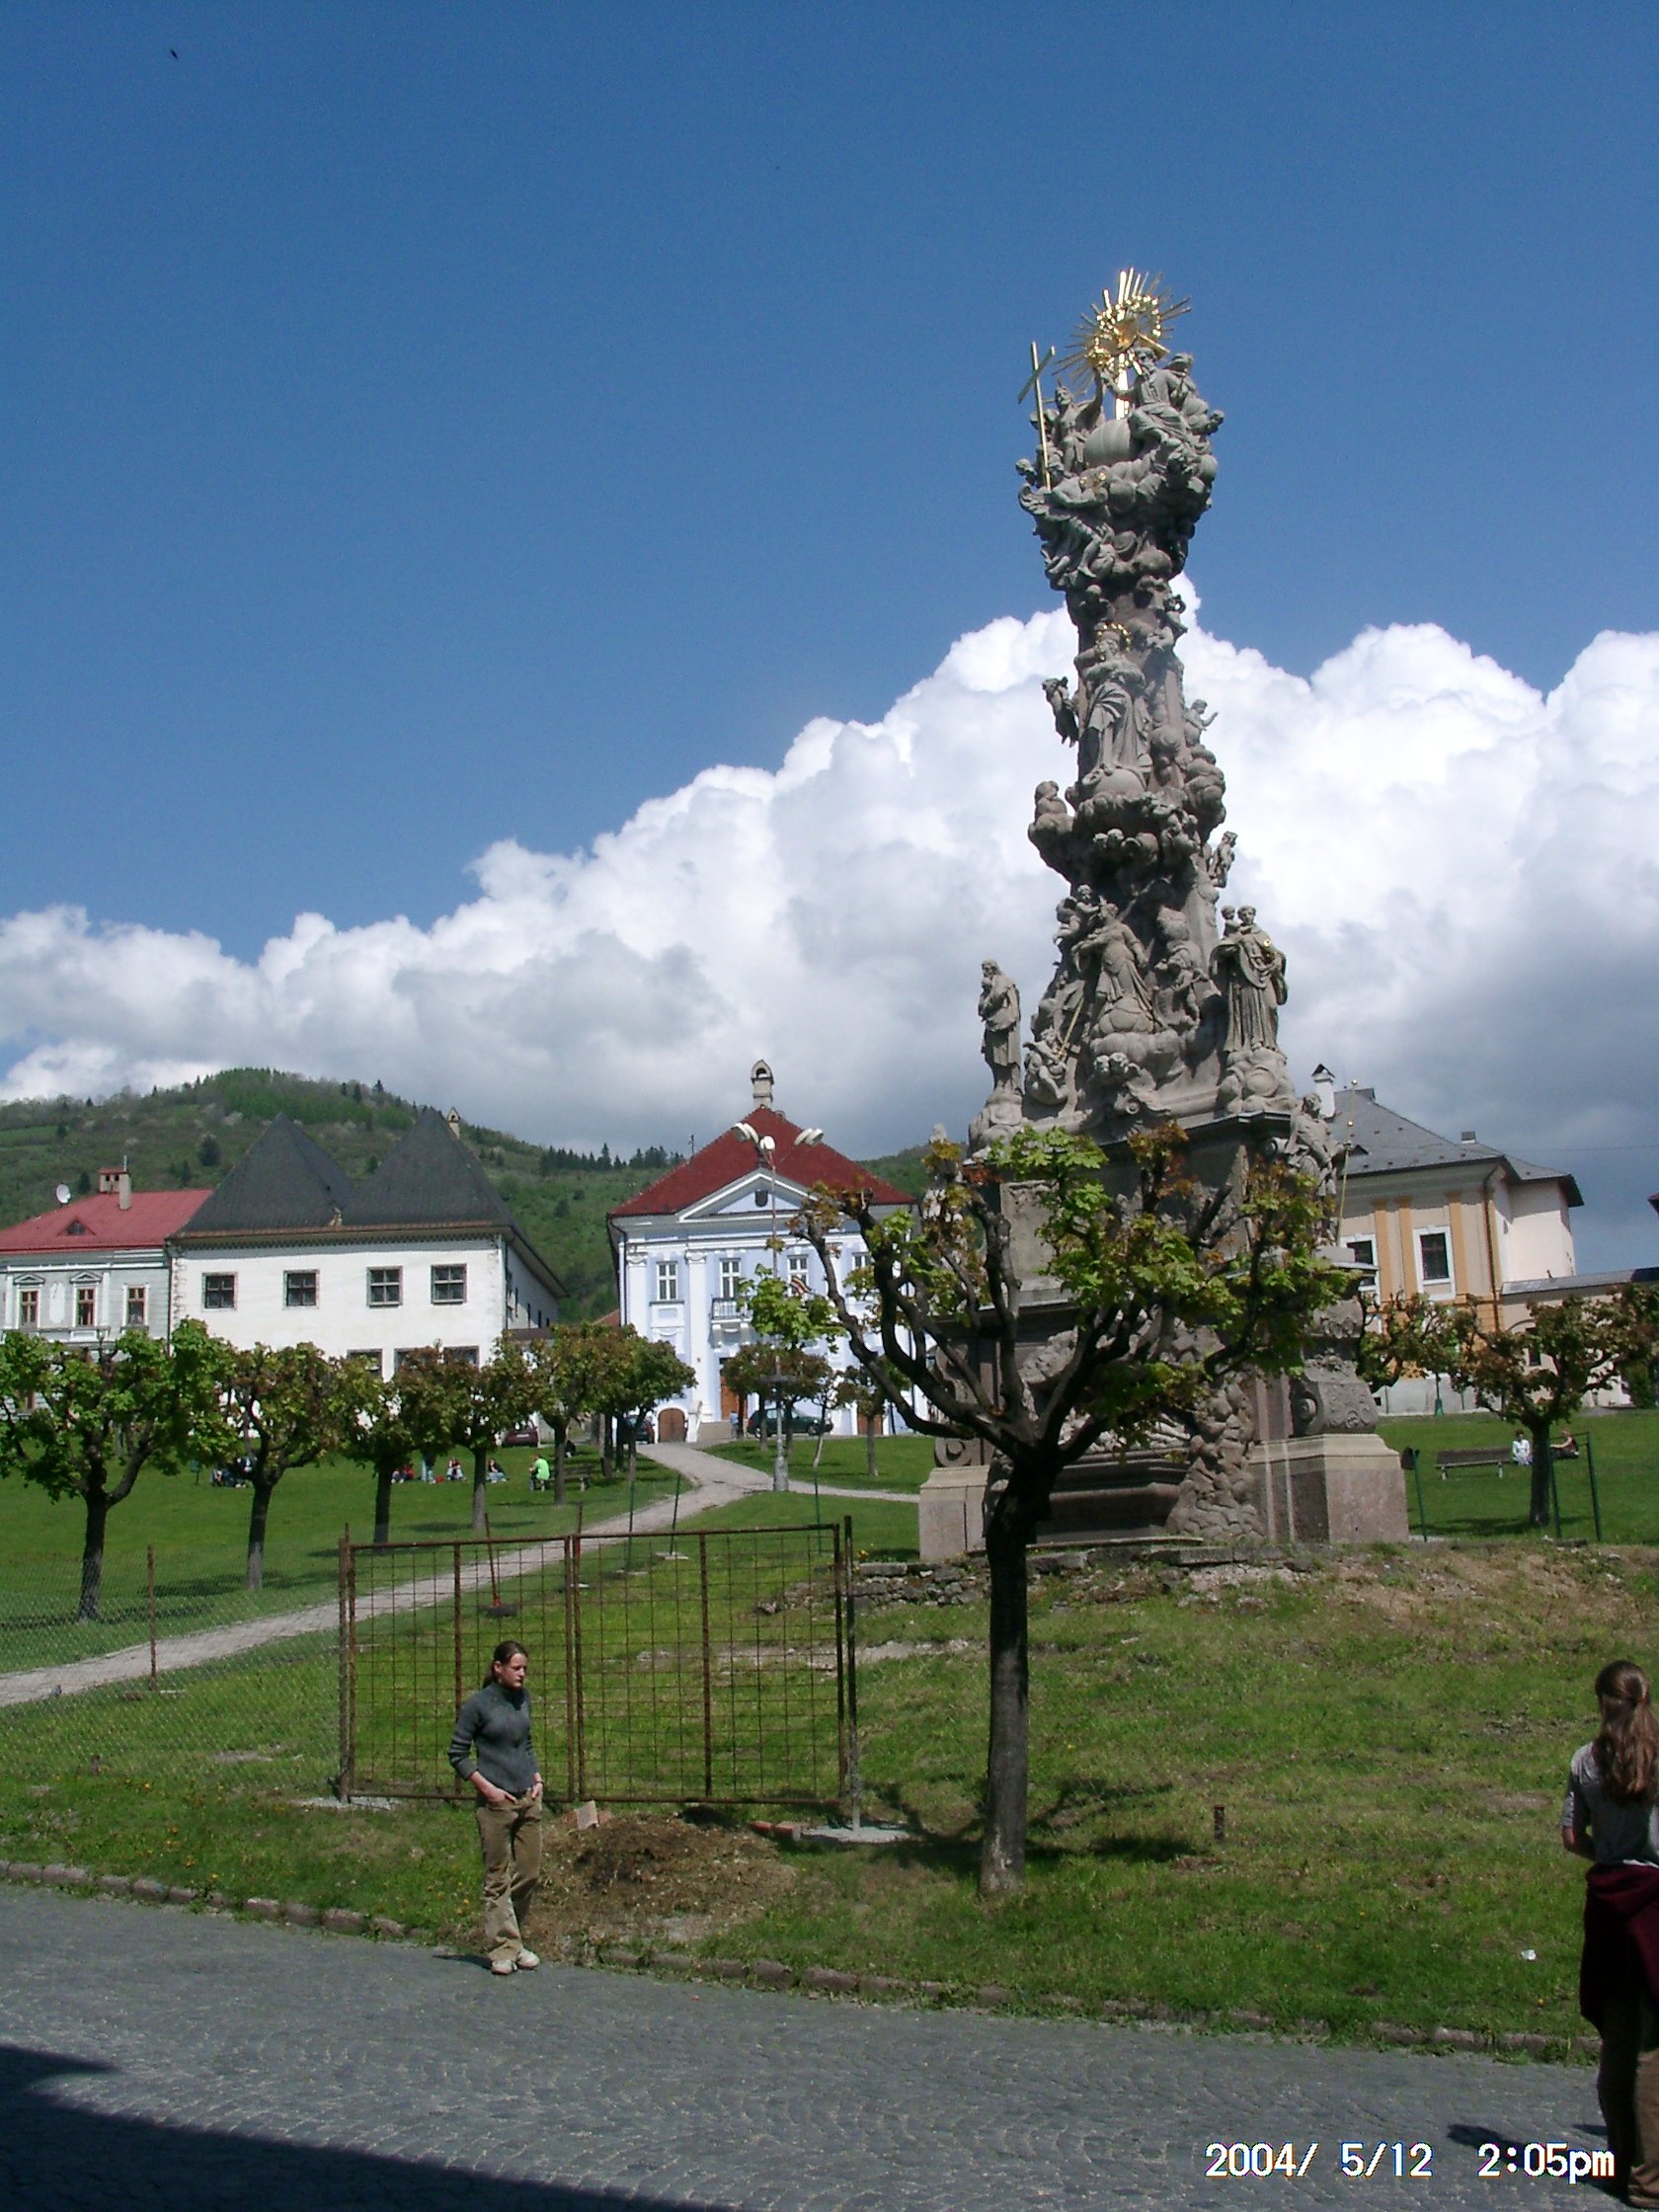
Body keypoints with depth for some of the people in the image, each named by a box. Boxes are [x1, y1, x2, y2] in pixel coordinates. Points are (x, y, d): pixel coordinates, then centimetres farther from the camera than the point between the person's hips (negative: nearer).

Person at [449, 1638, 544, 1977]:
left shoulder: (523, 1698, 9)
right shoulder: (478, 1704, -8)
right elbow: (457, 1754, -4)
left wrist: (537, 1778, 9)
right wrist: (487, 1788, -12)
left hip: (528, 1799, 6)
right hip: (496, 1803, -6)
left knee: (530, 1874, 8)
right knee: (498, 1879, 0)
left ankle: (513, 1939, 23)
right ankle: (504, 1949, 7)